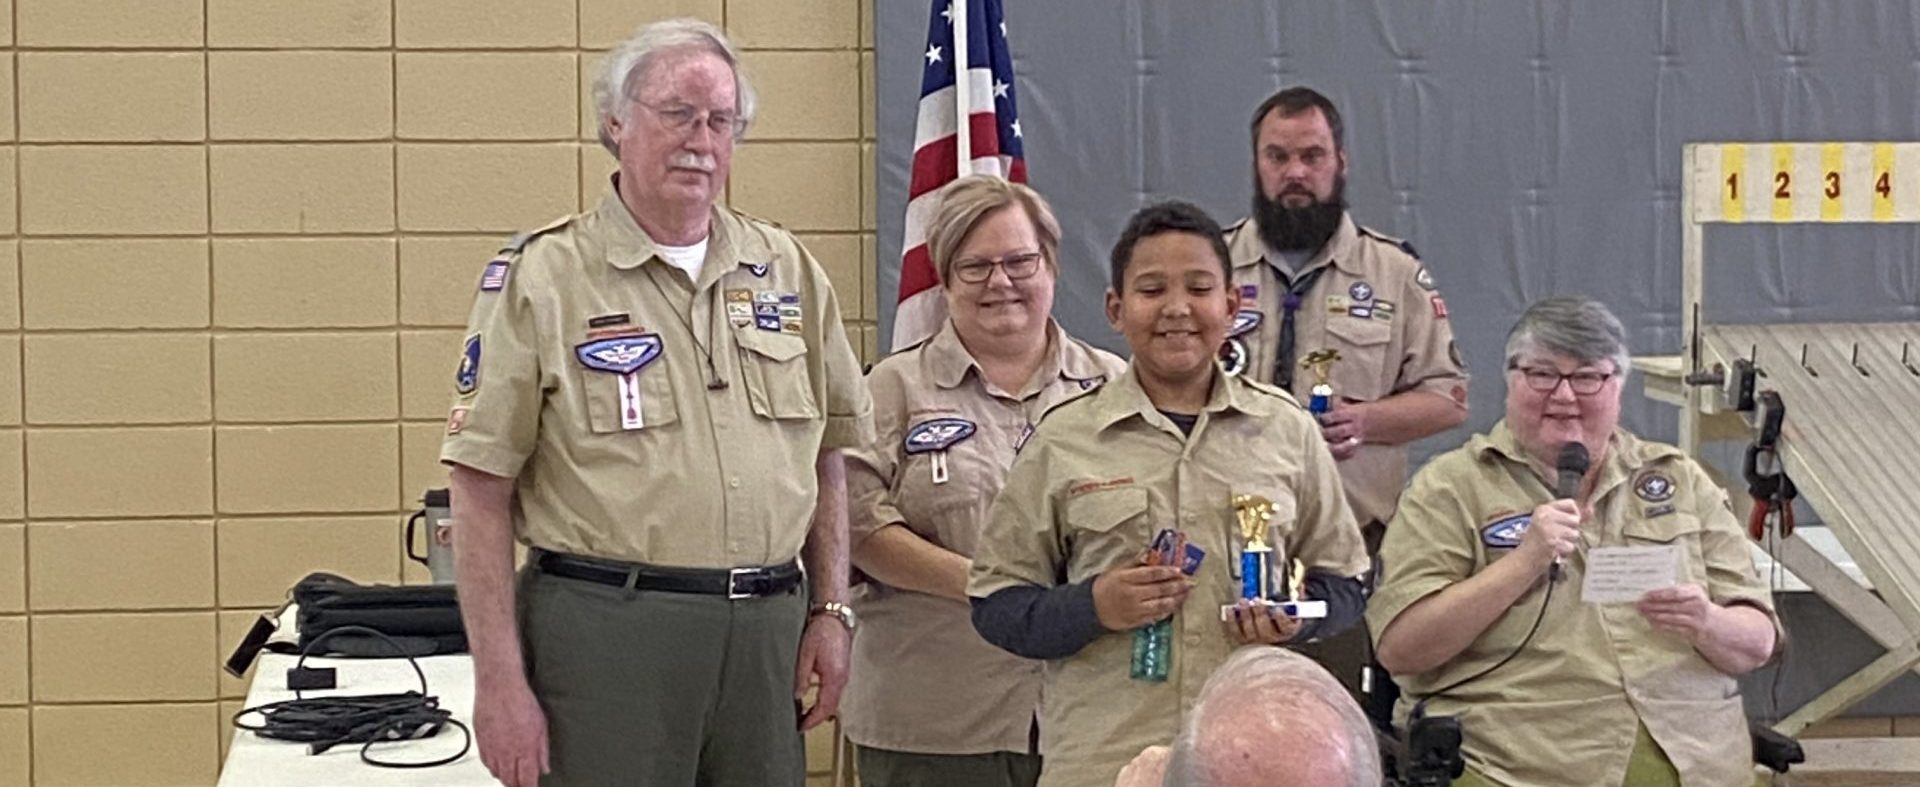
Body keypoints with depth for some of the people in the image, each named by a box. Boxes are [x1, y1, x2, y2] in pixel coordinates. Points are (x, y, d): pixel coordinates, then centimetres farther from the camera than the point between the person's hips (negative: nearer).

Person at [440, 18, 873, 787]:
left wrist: (830, 608, 9)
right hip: (602, 629, -4)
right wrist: (498, 680, -10)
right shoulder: (539, 276, -4)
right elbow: (482, 491, -6)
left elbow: (824, 456, 16)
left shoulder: (787, 269, 9)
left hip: (766, 633, 4)